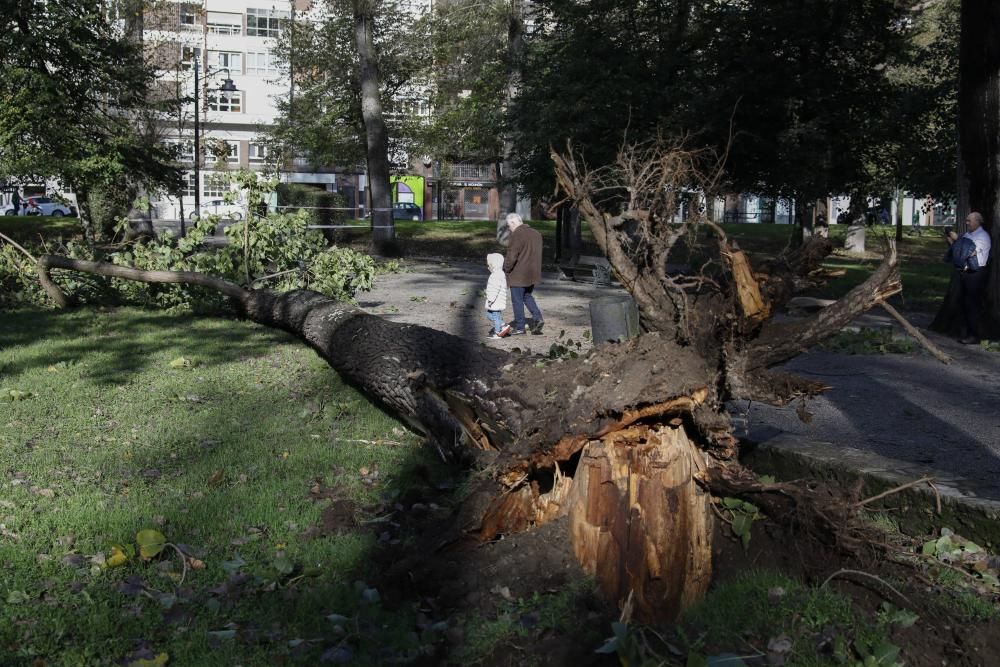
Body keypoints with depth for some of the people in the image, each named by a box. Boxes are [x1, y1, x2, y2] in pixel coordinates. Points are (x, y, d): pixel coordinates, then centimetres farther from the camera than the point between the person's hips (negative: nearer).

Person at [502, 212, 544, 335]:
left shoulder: (517, 235, -18)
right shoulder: (535, 233, 9)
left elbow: (511, 256, -21)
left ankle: (519, 327, 10)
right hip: (532, 273, 8)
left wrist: (506, 269, -7)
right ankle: (537, 318, 6)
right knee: (527, 296, 22)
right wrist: (534, 268, 17)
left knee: (517, 300, 4)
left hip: (518, 275, -8)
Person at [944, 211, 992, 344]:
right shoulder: (966, 235, 14)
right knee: (963, 302, 12)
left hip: (975, 273, -8)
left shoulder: (983, 236, -9)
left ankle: (974, 336, -2)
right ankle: (969, 332, 23)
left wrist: (956, 240, -16)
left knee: (972, 304, -7)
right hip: (964, 273, 8)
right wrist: (950, 241, 1)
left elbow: (970, 251, -21)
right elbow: (956, 251, 16)